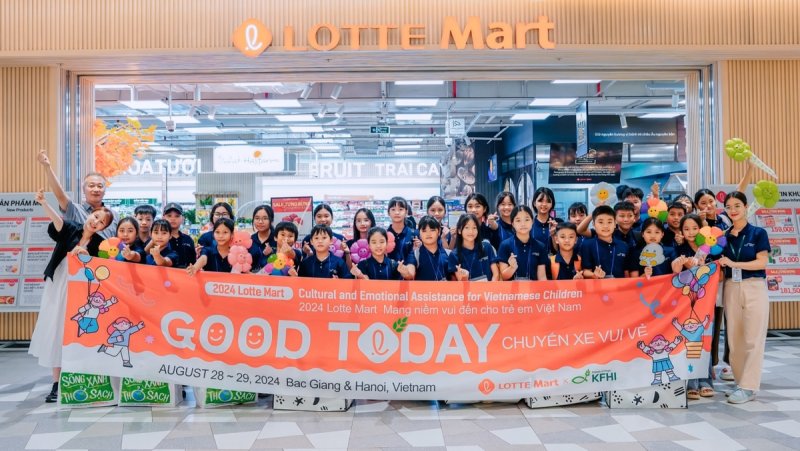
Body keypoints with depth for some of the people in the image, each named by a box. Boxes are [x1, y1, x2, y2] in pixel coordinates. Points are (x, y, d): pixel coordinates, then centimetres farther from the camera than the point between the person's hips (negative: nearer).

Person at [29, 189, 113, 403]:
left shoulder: (99, 243, -3)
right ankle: (56, 384, 8)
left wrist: (86, 255, -24)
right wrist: (43, 202, -42)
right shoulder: (70, 229, -3)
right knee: (55, 332, 2)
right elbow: (56, 219, -23)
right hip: (57, 288, 1)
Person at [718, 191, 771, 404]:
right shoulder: (724, 236, 10)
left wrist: (734, 264, -15)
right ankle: (742, 383, 15)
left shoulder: (758, 233, 1)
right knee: (734, 339, 5)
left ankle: (748, 387, -3)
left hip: (754, 288, -4)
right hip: (731, 289, 4)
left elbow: (762, 262, -8)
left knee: (753, 339, -4)